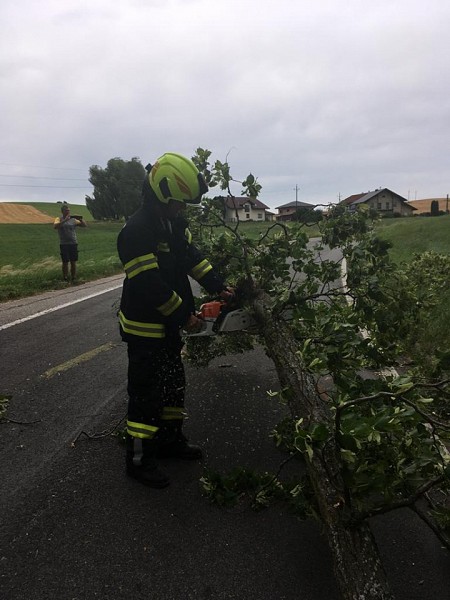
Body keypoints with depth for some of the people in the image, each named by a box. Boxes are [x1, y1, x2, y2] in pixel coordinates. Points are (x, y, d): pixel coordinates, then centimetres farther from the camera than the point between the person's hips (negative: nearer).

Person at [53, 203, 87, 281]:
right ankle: (65, 279, 12)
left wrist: (81, 220, -16)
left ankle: (73, 279, 15)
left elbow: (85, 225, 4)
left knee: (73, 262, 6)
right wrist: (65, 220, -29)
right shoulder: (59, 219, 1)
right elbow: (55, 226, -20)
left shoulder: (73, 219, 8)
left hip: (73, 243, 2)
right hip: (64, 244, -2)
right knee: (65, 262, 3)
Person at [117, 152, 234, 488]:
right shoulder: (137, 232, -26)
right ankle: (139, 460, 18)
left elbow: (192, 256, 10)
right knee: (147, 394, 2)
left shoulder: (174, 222, 3)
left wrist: (219, 287, 0)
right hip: (145, 328, -9)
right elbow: (151, 286, -27)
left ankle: (171, 439, 38)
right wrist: (185, 316, -19)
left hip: (169, 324, 9)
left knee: (174, 384, 20)